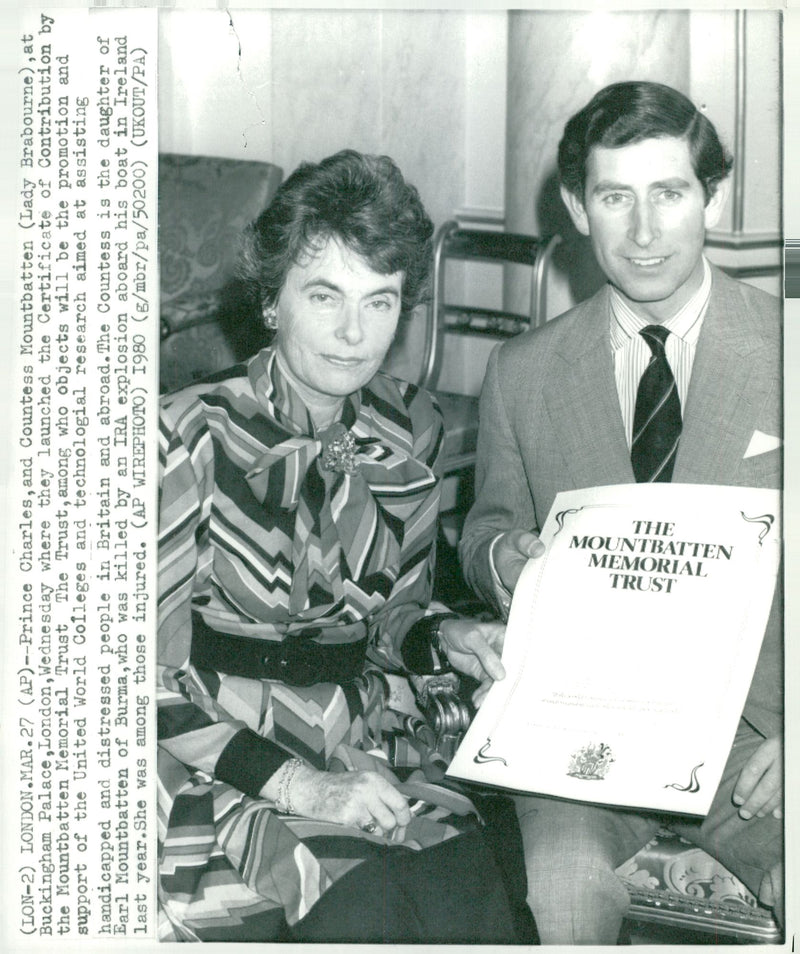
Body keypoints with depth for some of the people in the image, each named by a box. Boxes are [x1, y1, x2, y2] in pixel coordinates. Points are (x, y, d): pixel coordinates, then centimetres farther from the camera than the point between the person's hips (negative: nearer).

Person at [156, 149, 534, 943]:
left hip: (361, 744, 4)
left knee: (473, 901, -21)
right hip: (217, 753, -4)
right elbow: (148, 678, -12)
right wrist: (297, 785, -20)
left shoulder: (410, 433, 4)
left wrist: (442, 639, -5)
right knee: (362, 909, -27)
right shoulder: (192, 436, -12)